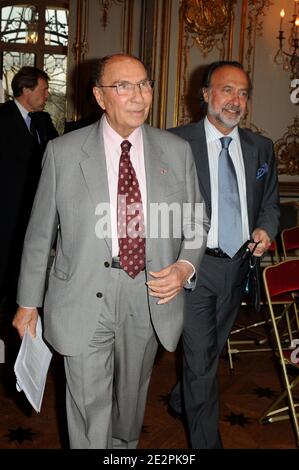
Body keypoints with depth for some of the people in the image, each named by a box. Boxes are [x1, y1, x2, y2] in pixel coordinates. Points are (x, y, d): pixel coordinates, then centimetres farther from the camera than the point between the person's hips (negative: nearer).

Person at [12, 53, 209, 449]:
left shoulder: (177, 151, 1)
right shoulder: (63, 152, -5)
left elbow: (196, 224, 9)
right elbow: (40, 232, 0)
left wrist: (185, 267, -11)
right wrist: (28, 302, 4)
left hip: (152, 300, 3)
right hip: (84, 302, -2)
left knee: (132, 398, 24)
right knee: (89, 411, 5)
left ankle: (126, 445, 52)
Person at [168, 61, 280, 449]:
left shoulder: (261, 148, 7)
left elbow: (270, 202, 16)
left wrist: (266, 229, -5)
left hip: (238, 266, 5)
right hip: (196, 266, -5)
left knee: (211, 350, 22)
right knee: (201, 358, 0)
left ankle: (180, 401, 48)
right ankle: (207, 441, 19)